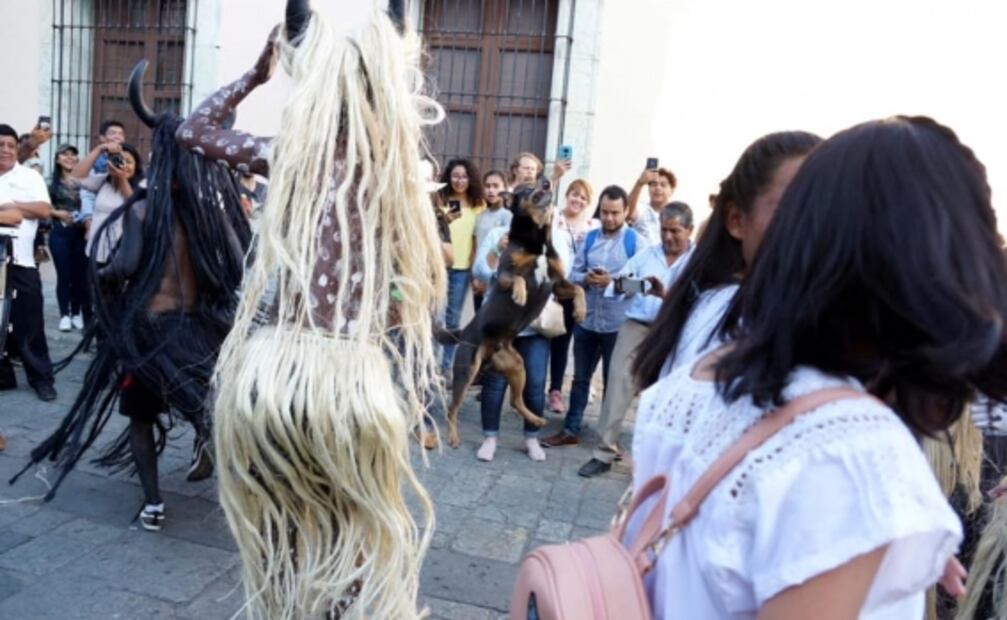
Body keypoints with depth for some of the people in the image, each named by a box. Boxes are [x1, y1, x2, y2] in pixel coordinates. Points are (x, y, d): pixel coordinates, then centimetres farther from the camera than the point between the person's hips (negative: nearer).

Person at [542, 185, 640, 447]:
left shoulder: (635, 242, -7)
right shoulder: (590, 238, 8)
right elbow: (573, 273, 6)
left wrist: (613, 281, -24)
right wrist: (586, 279, -15)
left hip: (617, 324, -4)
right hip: (586, 321, 4)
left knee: (613, 382, 11)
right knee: (580, 377, 15)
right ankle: (570, 430, 27)